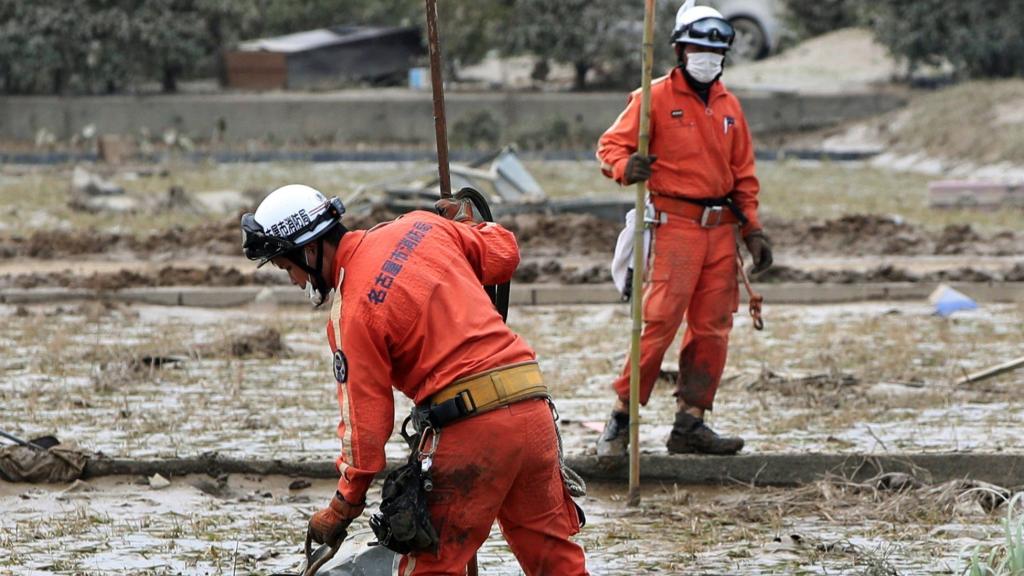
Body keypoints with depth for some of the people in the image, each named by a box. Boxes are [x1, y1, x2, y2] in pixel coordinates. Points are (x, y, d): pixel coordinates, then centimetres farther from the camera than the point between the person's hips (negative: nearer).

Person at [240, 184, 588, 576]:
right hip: (533, 408, 7)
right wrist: (466, 223, 38)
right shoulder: (421, 225, 9)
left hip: (469, 428, -7)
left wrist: (343, 508, 4)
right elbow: (503, 254, 18)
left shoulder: (351, 312, -7)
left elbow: (365, 419, -6)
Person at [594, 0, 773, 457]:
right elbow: (611, 145, -5)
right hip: (675, 225, -6)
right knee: (659, 321, -14)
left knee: (712, 328, 4)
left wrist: (752, 228, 12)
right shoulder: (656, 97, -1)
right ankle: (622, 417, -9)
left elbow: (743, 174, 20)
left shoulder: (728, 106, 16)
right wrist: (624, 167, -27)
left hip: (722, 229, 6)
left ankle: (690, 422, 9)